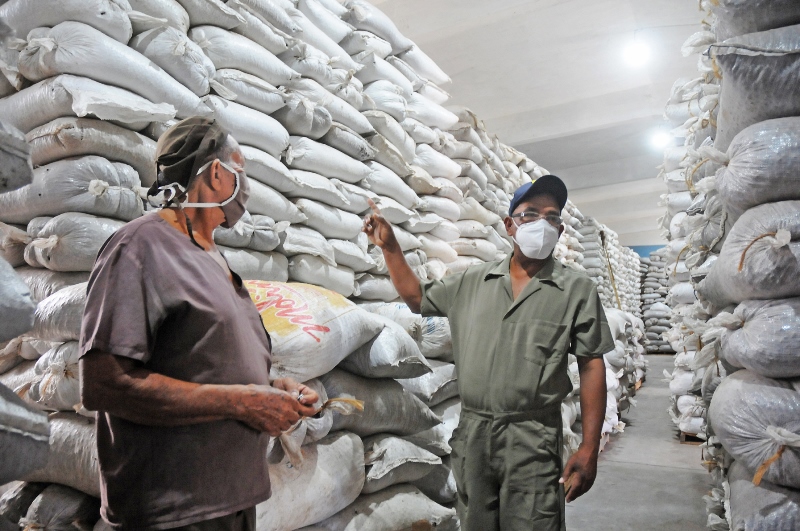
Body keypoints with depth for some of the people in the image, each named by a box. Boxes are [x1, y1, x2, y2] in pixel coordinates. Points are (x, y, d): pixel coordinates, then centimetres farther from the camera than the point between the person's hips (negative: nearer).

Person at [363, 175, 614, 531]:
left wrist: (589, 449, -7)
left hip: (532, 441, -3)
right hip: (472, 434, 3)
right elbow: (417, 298, 18)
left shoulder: (577, 290, -2)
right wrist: (389, 247, 10)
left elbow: (591, 368, -3)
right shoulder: (473, 281, 6)